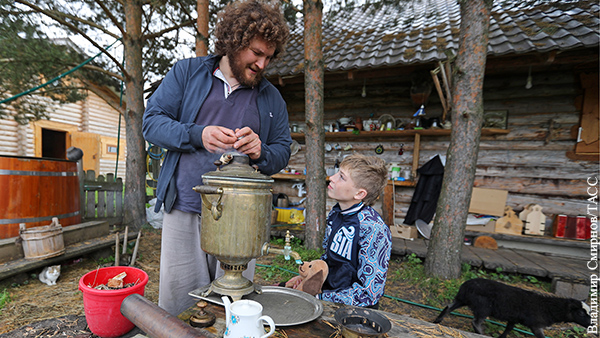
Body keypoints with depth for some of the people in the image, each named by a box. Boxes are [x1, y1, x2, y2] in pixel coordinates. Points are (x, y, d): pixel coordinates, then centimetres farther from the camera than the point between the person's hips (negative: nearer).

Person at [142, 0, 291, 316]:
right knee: (177, 299, 9)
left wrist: (261, 152, -13)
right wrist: (197, 135, -15)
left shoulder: (271, 97, 11)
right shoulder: (186, 72, 7)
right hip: (184, 210, 0)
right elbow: (151, 121, 2)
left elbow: (283, 151, 10)